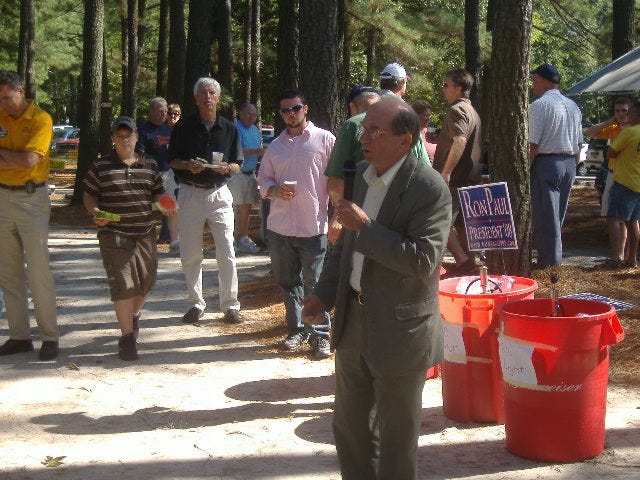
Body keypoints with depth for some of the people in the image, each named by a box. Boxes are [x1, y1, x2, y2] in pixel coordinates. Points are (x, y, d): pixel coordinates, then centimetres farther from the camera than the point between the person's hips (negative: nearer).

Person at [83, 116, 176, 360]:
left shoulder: (149, 165, 8)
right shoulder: (101, 166, 0)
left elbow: (158, 193, 15)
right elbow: (89, 195, 5)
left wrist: (165, 205, -6)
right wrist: (95, 212, -14)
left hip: (145, 233, 4)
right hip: (114, 234, -4)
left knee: (146, 280, 14)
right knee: (123, 284, -7)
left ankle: (133, 315, 45)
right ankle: (127, 336, 1)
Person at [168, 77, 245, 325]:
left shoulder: (229, 128, 7)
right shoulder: (183, 127, 4)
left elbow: (237, 164, 10)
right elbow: (173, 160, 6)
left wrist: (226, 167, -13)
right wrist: (188, 165, -15)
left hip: (219, 194, 0)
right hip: (190, 193, 0)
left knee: (226, 253, -2)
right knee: (190, 254, 5)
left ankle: (230, 305, 6)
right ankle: (195, 303, 18)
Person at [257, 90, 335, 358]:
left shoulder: (325, 139, 0)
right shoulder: (275, 147, 15)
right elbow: (263, 179, 16)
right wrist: (275, 190, -7)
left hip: (313, 227, -5)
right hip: (280, 226, 5)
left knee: (314, 283, -2)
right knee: (287, 282, 12)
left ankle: (320, 334, 8)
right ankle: (296, 330, 25)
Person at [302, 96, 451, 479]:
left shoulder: (429, 188, -19)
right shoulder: (365, 173, 6)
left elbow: (423, 260, -27)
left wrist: (366, 227, -26)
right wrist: (325, 293, 9)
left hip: (399, 331, -8)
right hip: (353, 321, 8)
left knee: (396, 436, 9)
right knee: (350, 425, 21)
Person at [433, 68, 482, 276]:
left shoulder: (457, 110, -13)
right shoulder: (472, 111, 19)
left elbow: (460, 141, -27)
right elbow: (478, 145, 26)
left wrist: (446, 172, -29)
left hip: (455, 179, -10)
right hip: (470, 177, 10)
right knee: (461, 222, 15)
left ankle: (463, 261, -14)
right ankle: (468, 263, 19)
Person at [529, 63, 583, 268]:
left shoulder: (539, 105, -11)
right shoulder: (573, 106, 12)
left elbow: (533, 144, -16)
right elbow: (578, 143, 14)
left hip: (546, 162, -7)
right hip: (569, 163, 7)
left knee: (545, 215, -2)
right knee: (558, 214, 16)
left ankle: (549, 261, 0)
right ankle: (556, 257, 22)